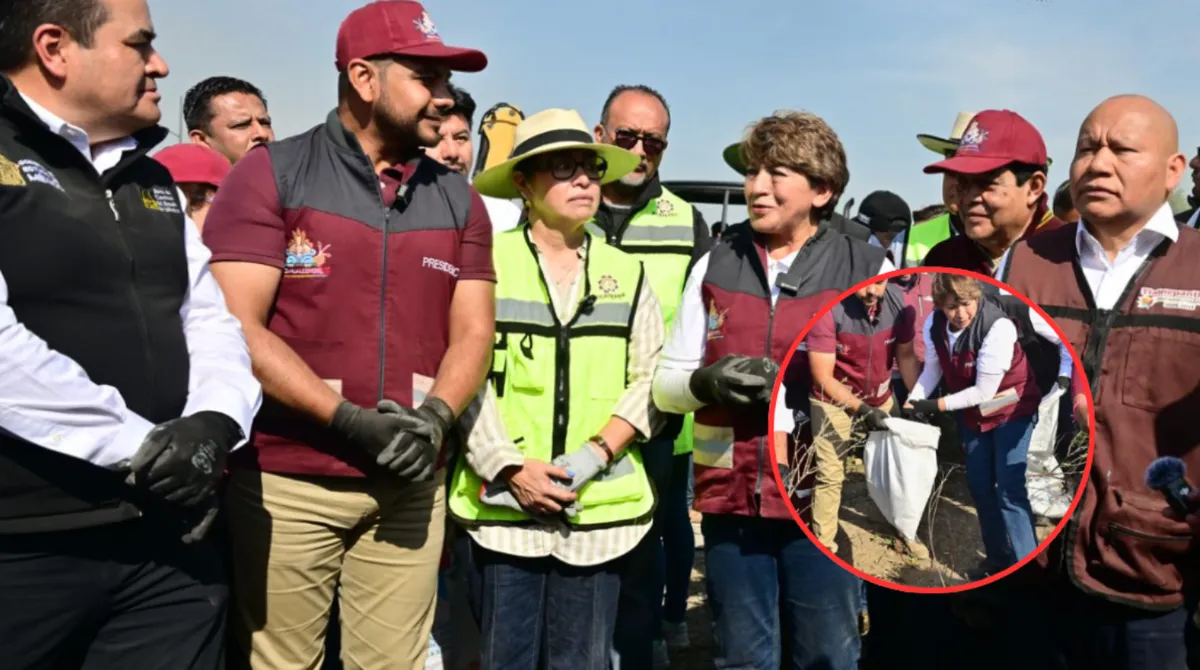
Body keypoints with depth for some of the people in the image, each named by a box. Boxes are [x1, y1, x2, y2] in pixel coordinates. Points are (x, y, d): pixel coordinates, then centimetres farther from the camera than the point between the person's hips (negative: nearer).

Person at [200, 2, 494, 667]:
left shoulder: (459, 200, 10)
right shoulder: (271, 174, -3)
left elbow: (472, 331, 6)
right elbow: (237, 327, -10)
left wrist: (435, 417, -13)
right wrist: (349, 420, -17)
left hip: (412, 483, 3)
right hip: (285, 480, -3)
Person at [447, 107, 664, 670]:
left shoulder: (627, 274, 10)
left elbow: (650, 379, 4)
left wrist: (596, 454, -10)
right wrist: (510, 468, -13)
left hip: (600, 508, 3)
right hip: (504, 502, -2)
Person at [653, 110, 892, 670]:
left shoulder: (867, 270, 0)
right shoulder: (715, 266, 7)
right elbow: (665, 384, 8)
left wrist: (804, 387, -17)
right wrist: (708, 380, -14)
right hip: (730, 498, 2)